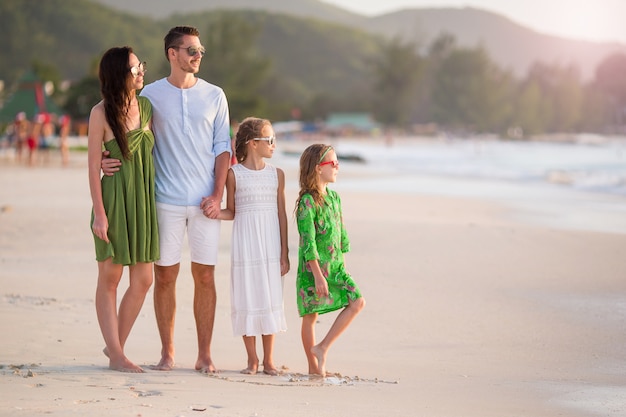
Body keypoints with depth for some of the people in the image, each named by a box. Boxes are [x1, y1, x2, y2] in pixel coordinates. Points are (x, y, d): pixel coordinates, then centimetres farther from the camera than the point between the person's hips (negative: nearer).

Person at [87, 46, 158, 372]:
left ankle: (116, 344, 20)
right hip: (114, 198, -6)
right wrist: (99, 212, -13)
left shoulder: (146, 107, 6)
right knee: (110, 278, 2)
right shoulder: (101, 113, -9)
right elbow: (93, 165, -8)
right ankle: (115, 353, 9)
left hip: (144, 199, 6)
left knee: (143, 280, 5)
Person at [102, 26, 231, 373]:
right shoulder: (150, 94, 3)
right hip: (166, 200, -1)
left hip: (205, 201, 1)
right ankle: (167, 352, 13)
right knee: (164, 276, 2)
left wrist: (217, 195, -3)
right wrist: (108, 160, -14)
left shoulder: (214, 96, 7)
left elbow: (222, 148, 7)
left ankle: (204, 354, 8)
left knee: (205, 276, 1)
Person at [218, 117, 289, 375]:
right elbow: (231, 212, 4)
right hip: (245, 243, -2)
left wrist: (284, 253, 2)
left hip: (270, 244, 2)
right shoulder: (234, 174, -2)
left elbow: (281, 214, 5)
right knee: (247, 298, 1)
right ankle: (252, 359, 13)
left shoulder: (277, 174, 5)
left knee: (270, 298, 4)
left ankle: (269, 360, 13)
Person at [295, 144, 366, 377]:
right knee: (311, 315, 2)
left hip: (335, 266, 7)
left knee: (357, 302, -4)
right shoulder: (307, 202, -14)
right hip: (312, 268, -7)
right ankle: (313, 367, 12)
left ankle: (322, 348, 1)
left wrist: (340, 265, 17)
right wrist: (318, 275, -21)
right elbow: (308, 240, -18)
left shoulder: (334, 198, 10)